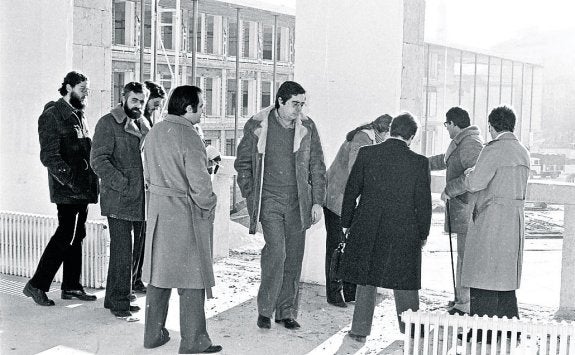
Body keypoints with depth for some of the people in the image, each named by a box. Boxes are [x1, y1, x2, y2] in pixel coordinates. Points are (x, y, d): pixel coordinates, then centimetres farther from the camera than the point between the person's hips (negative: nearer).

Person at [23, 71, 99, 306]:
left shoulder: (78, 115, 18)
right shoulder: (52, 115, -8)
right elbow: (49, 156, -16)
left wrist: (91, 179, 11)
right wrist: (70, 179, -22)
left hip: (82, 188, 8)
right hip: (67, 189, -8)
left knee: (76, 235, 11)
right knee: (66, 235, -9)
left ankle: (71, 286, 19)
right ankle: (36, 285, 1)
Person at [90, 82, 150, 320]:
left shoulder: (143, 125, 17)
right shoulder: (108, 124, -5)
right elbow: (98, 160, -12)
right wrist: (123, 185, -18)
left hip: (141, 200, 7)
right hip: (119, 201, -7)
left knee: (134, 252, 11)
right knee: (122, 253, -6)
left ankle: (115, 298, 23)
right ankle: (119, 303, 4)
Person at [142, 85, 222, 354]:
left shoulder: (154, 132, 8)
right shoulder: (188, 137, -18)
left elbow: (148, 173, 13)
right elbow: (199, 182, -19)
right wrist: (208, 206, -4)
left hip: (157, 210, 8)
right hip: (186, 214, -8)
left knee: (158, 274, 15)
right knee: (191, 277, 1)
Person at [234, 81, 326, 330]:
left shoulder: (307, 127, 3)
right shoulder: (257, 125, -3)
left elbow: (317, 167, 9)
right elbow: (242, 164, 6)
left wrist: (317, 202, 3)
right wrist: (251, 197, 0)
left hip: (297, 202, 3)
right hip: (270, 200, -3)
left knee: (293, 258, 6)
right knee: (276, 251, -16)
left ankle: (286, 311, 19)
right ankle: (265, 309, 0)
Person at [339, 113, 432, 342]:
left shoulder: (366, 154, -5)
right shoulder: (419, 162, -8)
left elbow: (351, 191, 0)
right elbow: (423, 203, -3)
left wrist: (346, 222, 11)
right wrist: (423, 234, 10)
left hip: (367, 227, 1)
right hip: (404, 232, -1)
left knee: (366, 279, 14)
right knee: (404, 282, 15)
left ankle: (360, 330, 18)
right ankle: (410, 330, 26)